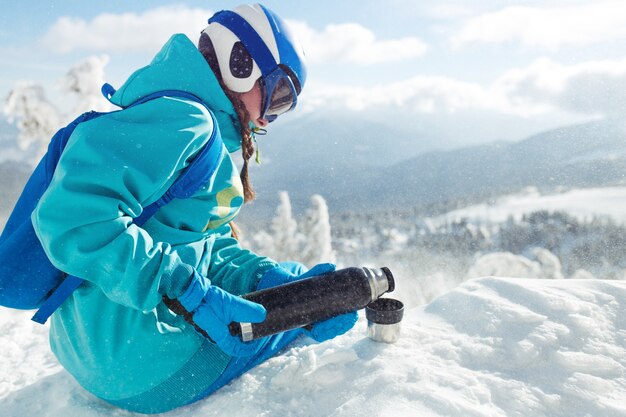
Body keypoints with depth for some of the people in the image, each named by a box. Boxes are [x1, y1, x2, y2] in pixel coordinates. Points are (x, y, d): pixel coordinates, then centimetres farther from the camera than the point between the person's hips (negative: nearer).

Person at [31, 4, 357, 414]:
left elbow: (213, 251, 12)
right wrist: (189, 295, -30)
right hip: (142, 358, -10)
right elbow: (72, 216, -30)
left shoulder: (209, 134, 17)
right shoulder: (184, 120, -17)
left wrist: (271, 277, -4)